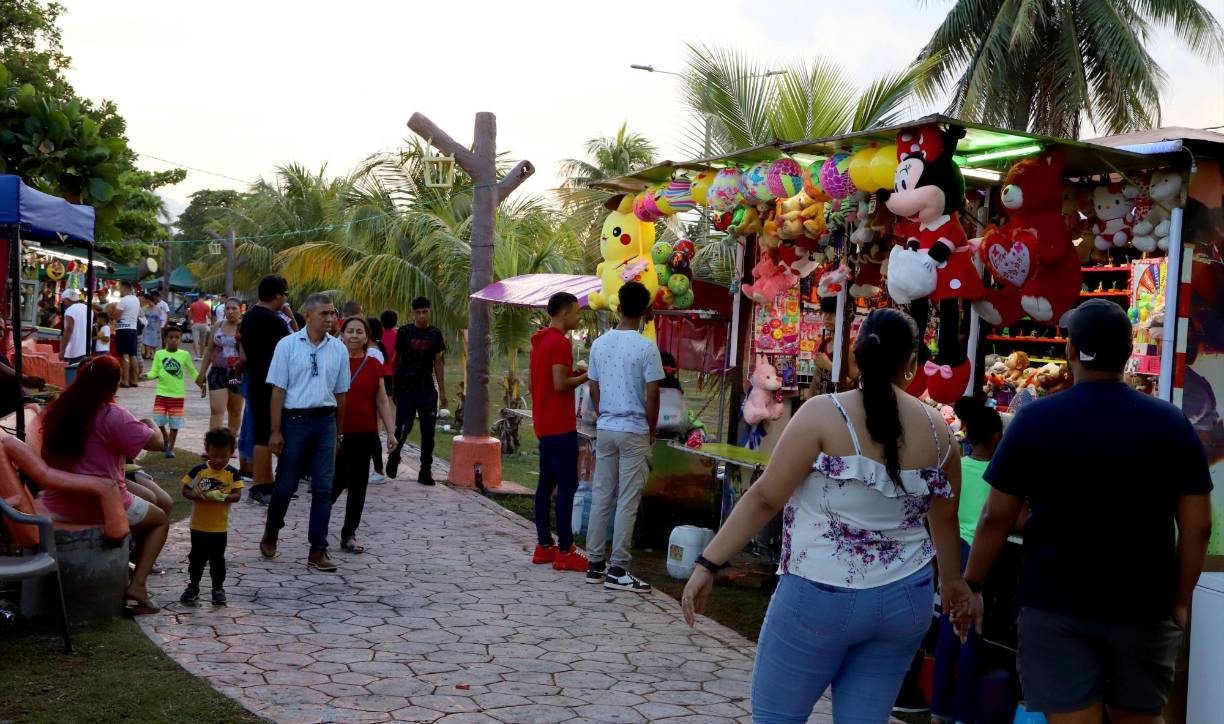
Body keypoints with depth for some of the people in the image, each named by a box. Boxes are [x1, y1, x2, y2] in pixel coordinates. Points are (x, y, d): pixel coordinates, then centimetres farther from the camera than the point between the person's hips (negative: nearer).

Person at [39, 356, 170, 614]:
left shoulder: (57, 410, 3)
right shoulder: (113, 416, -19)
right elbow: (157, 442, -13)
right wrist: (150, 423, 8)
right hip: (99, 505, -7)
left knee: (147, 497, 28)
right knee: (160, 520, 19)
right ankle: (137, 585, 2)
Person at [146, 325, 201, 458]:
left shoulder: (185, 355, -1)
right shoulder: (159, 354, -1)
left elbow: (192, 372, 9)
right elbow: (154, 372, 0)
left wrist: (201, 384, 1)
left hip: (178, 395, 0)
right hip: (161, 393, 0)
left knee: (174, 423, 4)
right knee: (158, 421, -2)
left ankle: (170, 448, 17)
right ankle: (166, 439, 27)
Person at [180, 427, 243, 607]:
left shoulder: (232, 473, -5)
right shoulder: (198, 470, -6)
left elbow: (237, 495, -8)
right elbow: (185, 491, -4)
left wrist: (223, 497, -27)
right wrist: (200, 496, -23)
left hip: (219, 527, 0)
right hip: (198, 525, 0)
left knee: (217, 559, 10)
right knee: (197, 558, 11)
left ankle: (218, 588, 23)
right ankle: (193, 587, 26)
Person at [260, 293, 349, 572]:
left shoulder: (339, 349, 6)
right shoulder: (288, 345, -2)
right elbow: (278, 390, -3)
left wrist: (339, 433, 12)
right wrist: (276, 431, -6)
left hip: (325, 422, 2)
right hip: (295, 420, -2)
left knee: (323, 489, 0)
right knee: (285, 485, 8)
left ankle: (318, 551, 6)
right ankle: (270, 536, 33)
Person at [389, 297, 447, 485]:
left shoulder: (435, 334, 6)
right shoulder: (404, 332, -1)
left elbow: (438, 363, 9)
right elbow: (396, 360, 5)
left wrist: (442, 392, 7)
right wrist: (394, 388, 4)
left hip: (427, 390, 3)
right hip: (406, 389, -3)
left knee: (428, 431, 2)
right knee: (403, 427, -8)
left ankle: (425, 472, 11)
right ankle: (393, 458, 19)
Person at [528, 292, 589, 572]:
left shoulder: (540, 340, 15)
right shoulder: (560, 342, -15)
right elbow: (560, 385, -21)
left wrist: (576, 375, 15)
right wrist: (586, 376, -8)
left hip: (544, 424, 10)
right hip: (560, 426, -10)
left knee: (547, 483, 12)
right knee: (567, 486, -7)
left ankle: (544, 545, 16)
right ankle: (565, 551, -6)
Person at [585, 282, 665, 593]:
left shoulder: (599, 344, 3)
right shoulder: (646, 348, -12)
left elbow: (593, 390, 9)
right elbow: (652, 395, -11)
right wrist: (651, 430, 3)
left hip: (605, 430, 5)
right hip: (634, 432, -5)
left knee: (601, 497, 11)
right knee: (627, 502, -1)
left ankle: (596, 564, 16)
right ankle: (618, 570, 1)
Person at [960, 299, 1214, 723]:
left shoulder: (1035, 420, -6)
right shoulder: (1172, 424, -2)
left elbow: (996, 518, -5)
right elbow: (1197, 526, -1)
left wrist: (971, 585, 6)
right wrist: (1180, 600, 10)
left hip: (1056, 605, -2)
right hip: (1144, 608, 2)